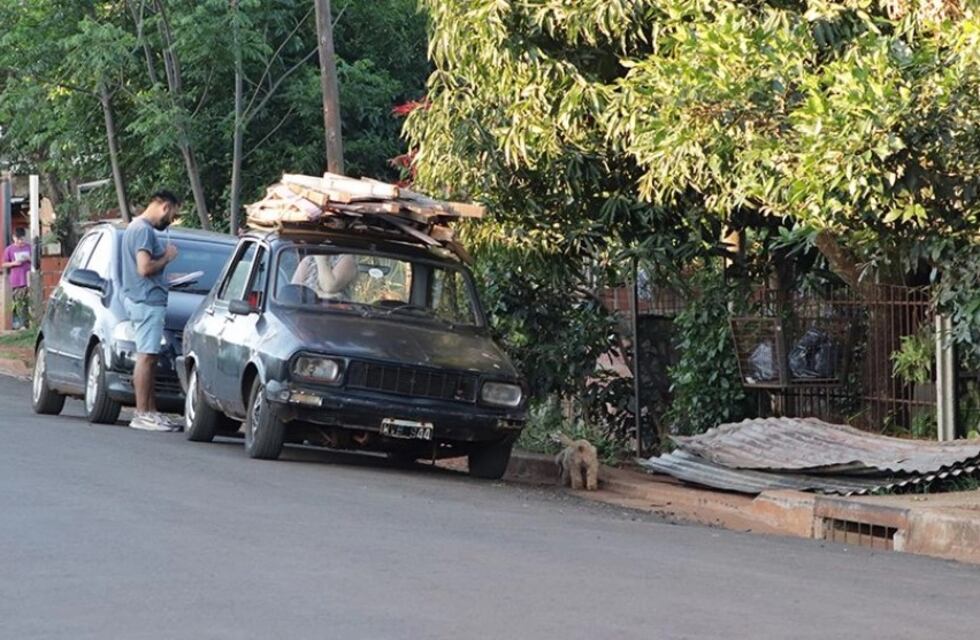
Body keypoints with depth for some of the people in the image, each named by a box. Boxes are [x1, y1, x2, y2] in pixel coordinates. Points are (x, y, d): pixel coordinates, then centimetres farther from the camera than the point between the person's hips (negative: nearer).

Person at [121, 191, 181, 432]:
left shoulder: (137, 227, 20)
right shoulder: (143, 230, -13)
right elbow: (145, 268, -21)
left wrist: (163, 257, 13)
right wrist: (167, 257, -8)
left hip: (146, 301, 11)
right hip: (147, 301, -11)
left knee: (149, 357, 11)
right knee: (146, 356, -10)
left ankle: (150, 411, 14)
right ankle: (142, 414, -10)